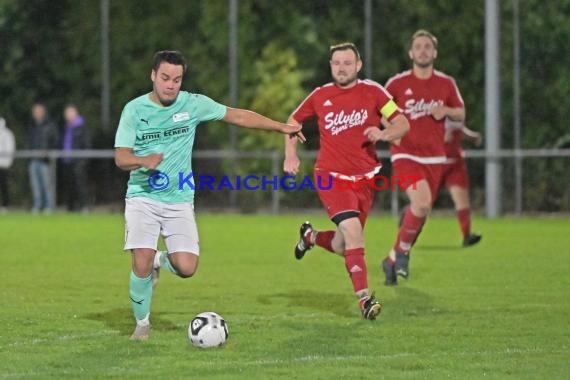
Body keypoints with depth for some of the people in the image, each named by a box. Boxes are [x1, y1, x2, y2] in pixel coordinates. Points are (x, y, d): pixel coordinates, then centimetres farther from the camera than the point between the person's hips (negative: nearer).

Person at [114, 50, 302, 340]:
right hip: (142, 197, -2)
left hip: (179, 200, 2)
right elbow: (121, 157, -9)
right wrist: (144, 161, -31)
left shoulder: (193, 104, 0)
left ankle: (161, 260, 25)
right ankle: (142, 324, 9)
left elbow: (238, 116, 9)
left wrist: (282, 127, 10)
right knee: (141, 265, -15)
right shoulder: (134, 109, -5)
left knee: (186, 268, -12)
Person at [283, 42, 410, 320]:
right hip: (330, 176, -2)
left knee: (342, 248, 8)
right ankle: (364, 298, -22)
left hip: (363, 179, 2)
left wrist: (384, 134, -20)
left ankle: (311, 236, 43)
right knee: (352, 230, -24)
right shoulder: (320, 96, 3)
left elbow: (403, 124, 1)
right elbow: (293, 121, 18)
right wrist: (290, 155, 5)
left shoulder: (372, 92, 1)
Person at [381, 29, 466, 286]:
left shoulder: (446, 84, 4)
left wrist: (446, 111, -8)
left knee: (421, 210, 4)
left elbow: (461, 113, 13)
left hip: (433, 157, 4)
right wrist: (391, 129, -10)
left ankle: (393, 259, 24)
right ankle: (403, 251, -3)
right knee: (422, 201, -26)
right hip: (405, 154, -4)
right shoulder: (397, 83, -3)